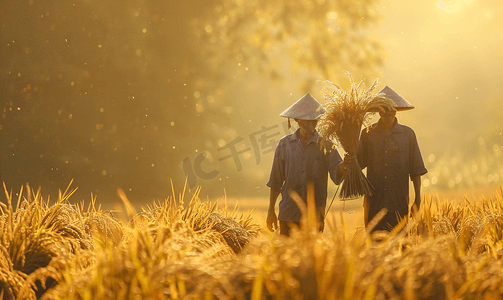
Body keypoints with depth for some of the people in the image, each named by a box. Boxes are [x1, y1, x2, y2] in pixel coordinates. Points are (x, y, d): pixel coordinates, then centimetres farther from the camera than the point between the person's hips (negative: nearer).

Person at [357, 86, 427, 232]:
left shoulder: (407, 134, 5)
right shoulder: (367, 133, 7)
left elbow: (416, 170, 5)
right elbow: (358, 163, 8)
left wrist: (417, 199, 1)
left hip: (399, 204, 0)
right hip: (374, 203, 0)